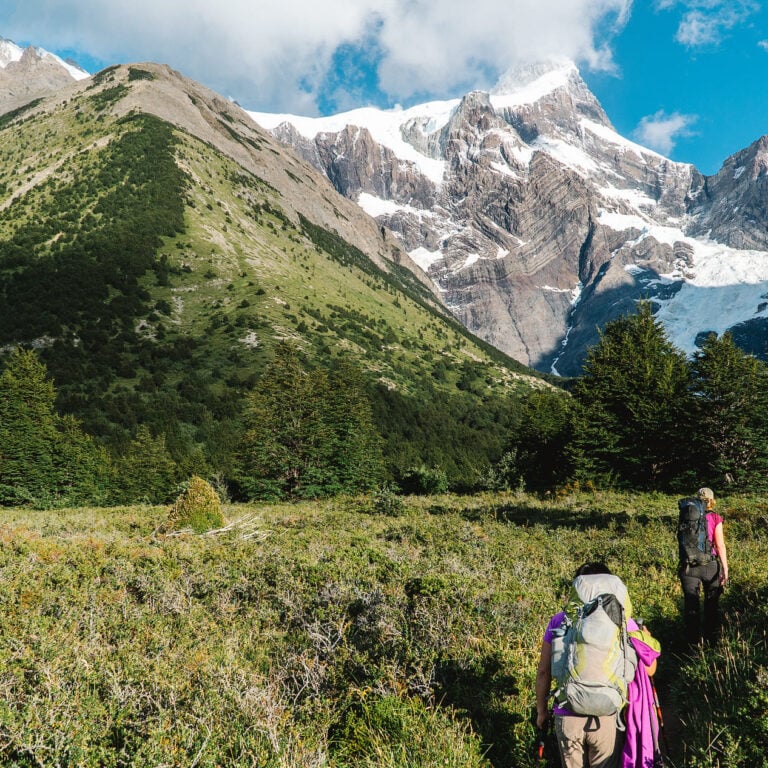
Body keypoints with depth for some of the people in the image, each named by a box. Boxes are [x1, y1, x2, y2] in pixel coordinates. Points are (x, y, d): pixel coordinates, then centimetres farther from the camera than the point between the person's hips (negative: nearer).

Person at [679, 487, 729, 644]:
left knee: (691, 604, 10)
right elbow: (720, 545, -8)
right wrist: (725, 569, -6)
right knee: (712, 603, 17)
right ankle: (711, 639, 25)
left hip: (688, 566, 1)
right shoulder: (715, 518, -4)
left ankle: (693, 640, 15)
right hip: (710, 565, -1)